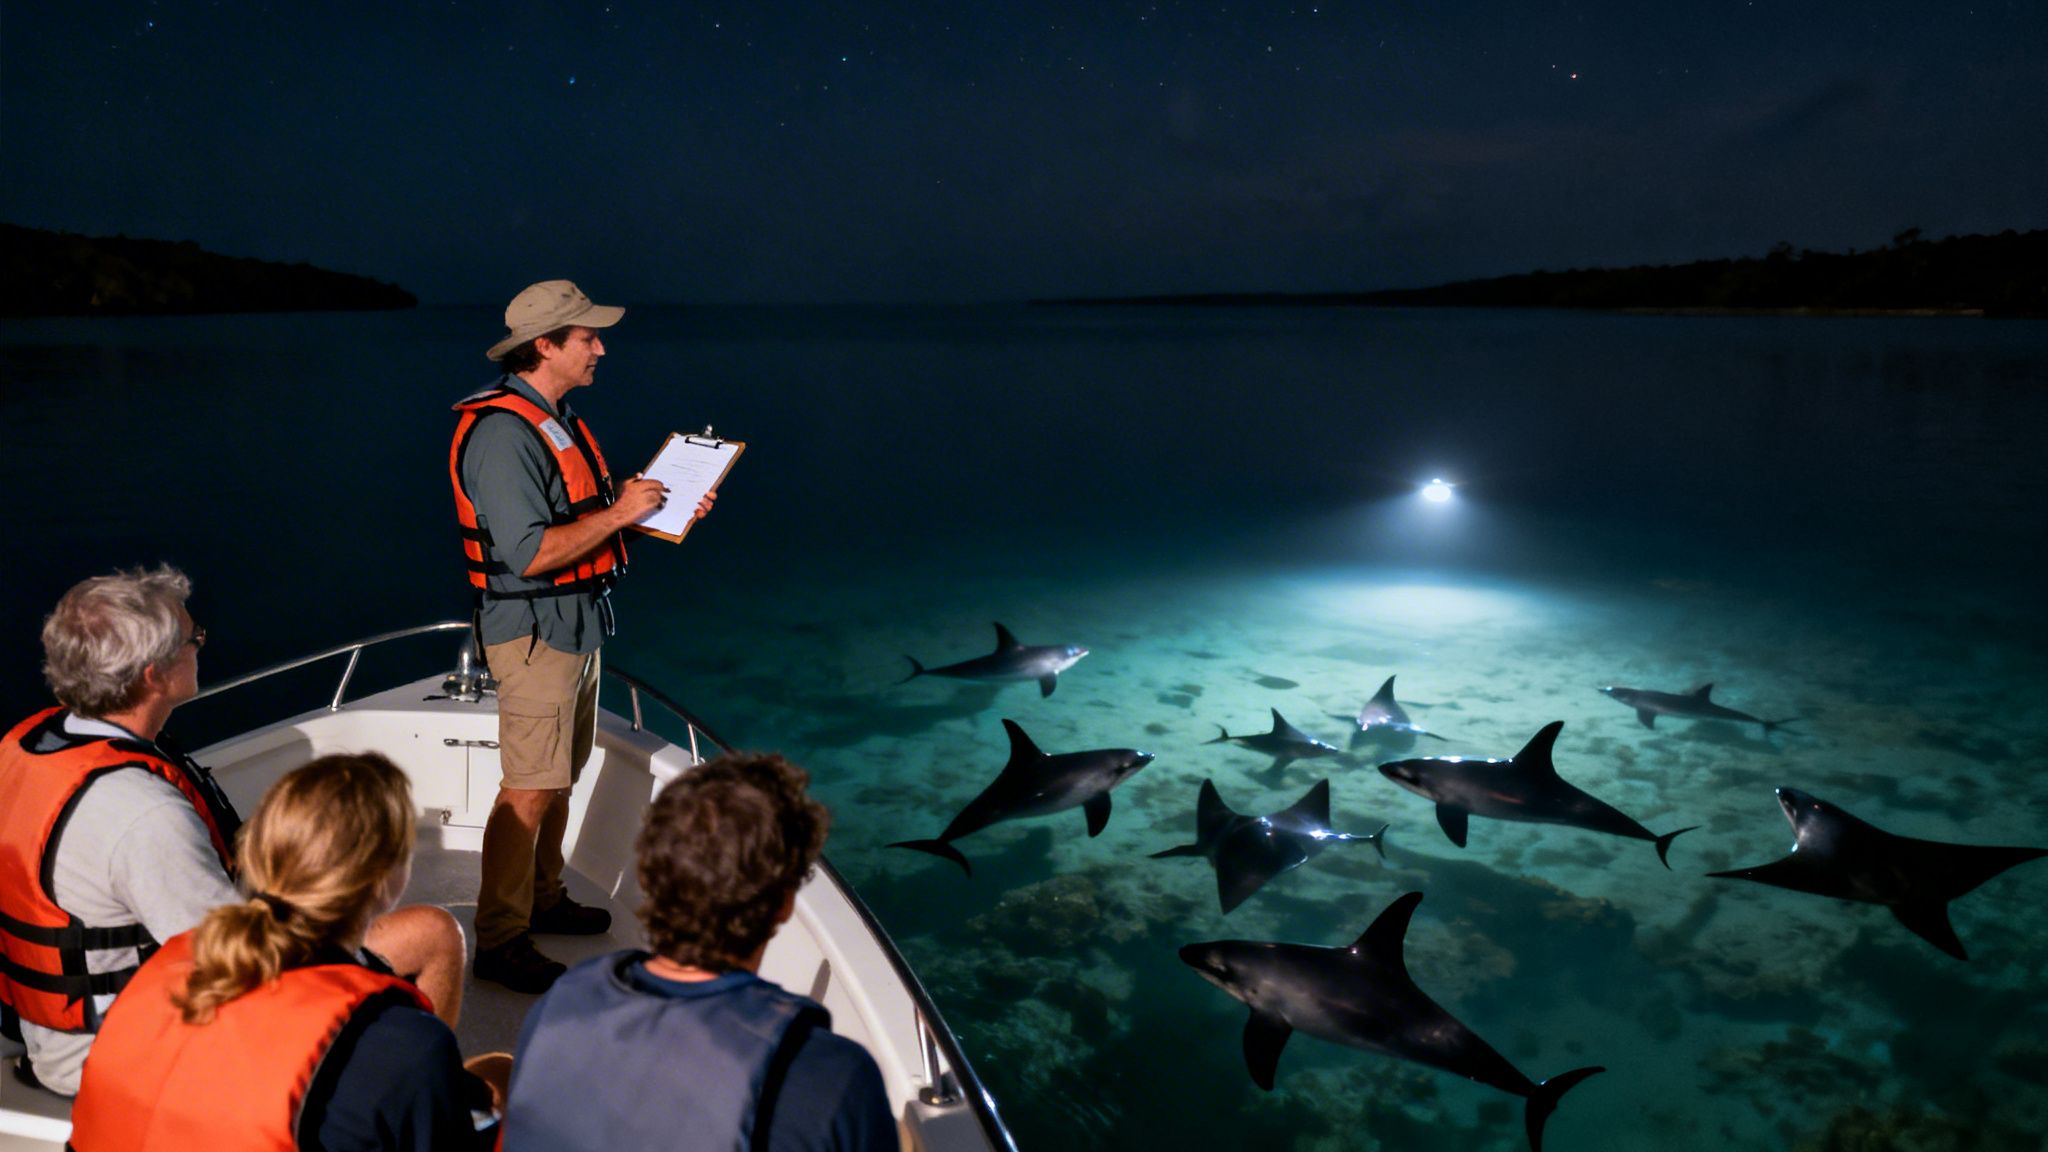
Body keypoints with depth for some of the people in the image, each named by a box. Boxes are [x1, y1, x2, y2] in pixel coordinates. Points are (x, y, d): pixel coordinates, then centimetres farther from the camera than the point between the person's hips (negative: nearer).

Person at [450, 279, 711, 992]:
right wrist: (620, 512, -20)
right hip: (534, 631, -10)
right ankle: (499, 941, 5)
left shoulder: (556, 419, 14)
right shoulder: (502, 433, -19)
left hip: (575, 626, 10)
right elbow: (530, 553, -26)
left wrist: (669, 509, 7)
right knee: (528, 790, -5)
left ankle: (544, 900, 32)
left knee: (559, 777, 18)